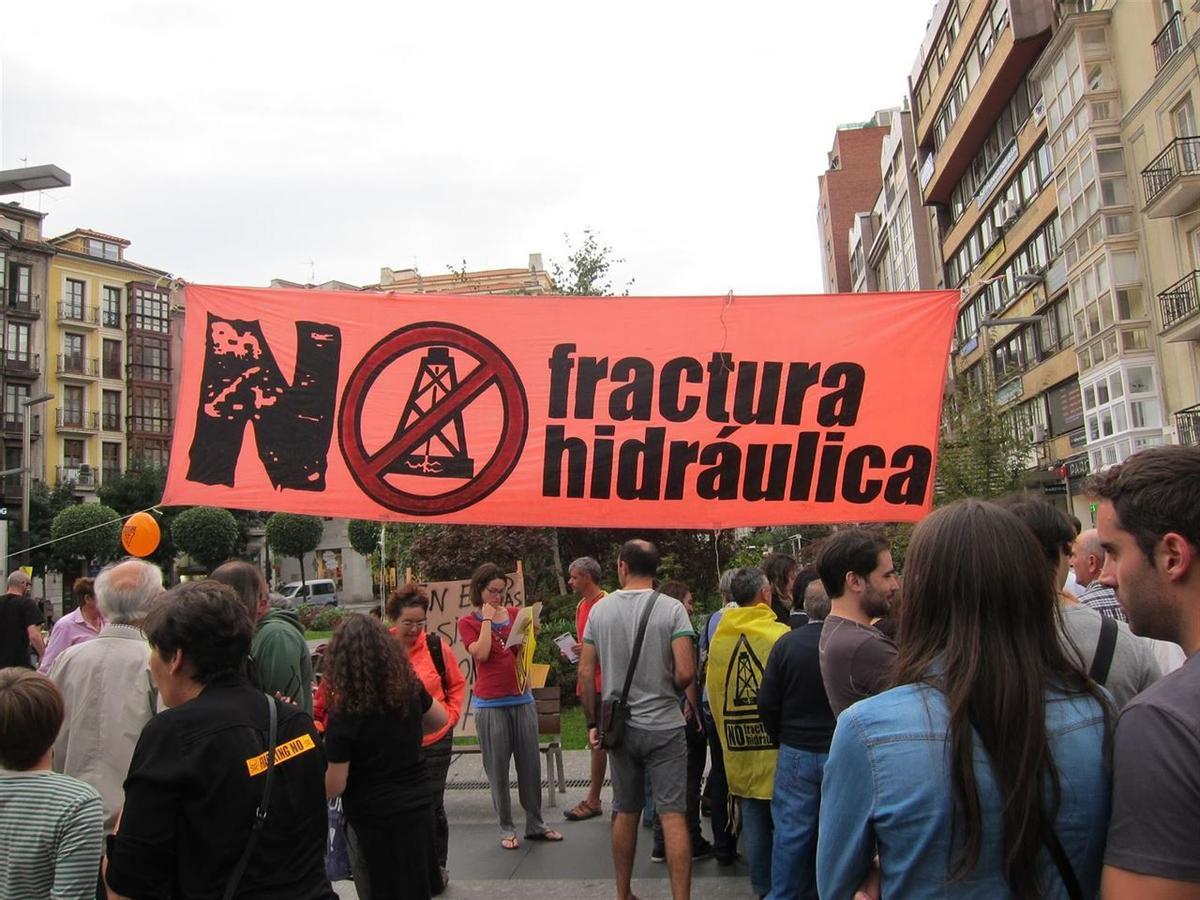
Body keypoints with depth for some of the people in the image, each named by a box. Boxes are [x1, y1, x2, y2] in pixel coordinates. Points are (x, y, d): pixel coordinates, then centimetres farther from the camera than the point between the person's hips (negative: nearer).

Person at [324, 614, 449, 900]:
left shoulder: (345, 713, -20)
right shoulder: (409, 686, -7)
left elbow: (335, 785, -16)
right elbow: (441, 720, 12)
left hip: (378, 821, -5)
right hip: (420, 807, 5)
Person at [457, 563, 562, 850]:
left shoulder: (516, 614, 9)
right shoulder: (468, 623, 0)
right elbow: (481, 653, -16)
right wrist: (487, 619, -11)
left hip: (522, 699, 3)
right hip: (491, 704, -3)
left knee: (530, 764, 7)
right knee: (498, 769, 3)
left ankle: (535, 823, 20)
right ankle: (506, 828, 15)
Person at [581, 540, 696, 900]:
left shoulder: (600, 609, -1)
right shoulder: (671, 608, -10)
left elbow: (585, 672, 0)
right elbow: (685, 672, -17)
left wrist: (593, 723, 9)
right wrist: (667, 691, 5)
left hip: (620, 725, 3)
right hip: (664, 726, -3)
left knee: (625, 813, 16)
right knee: (673, 815, 1)